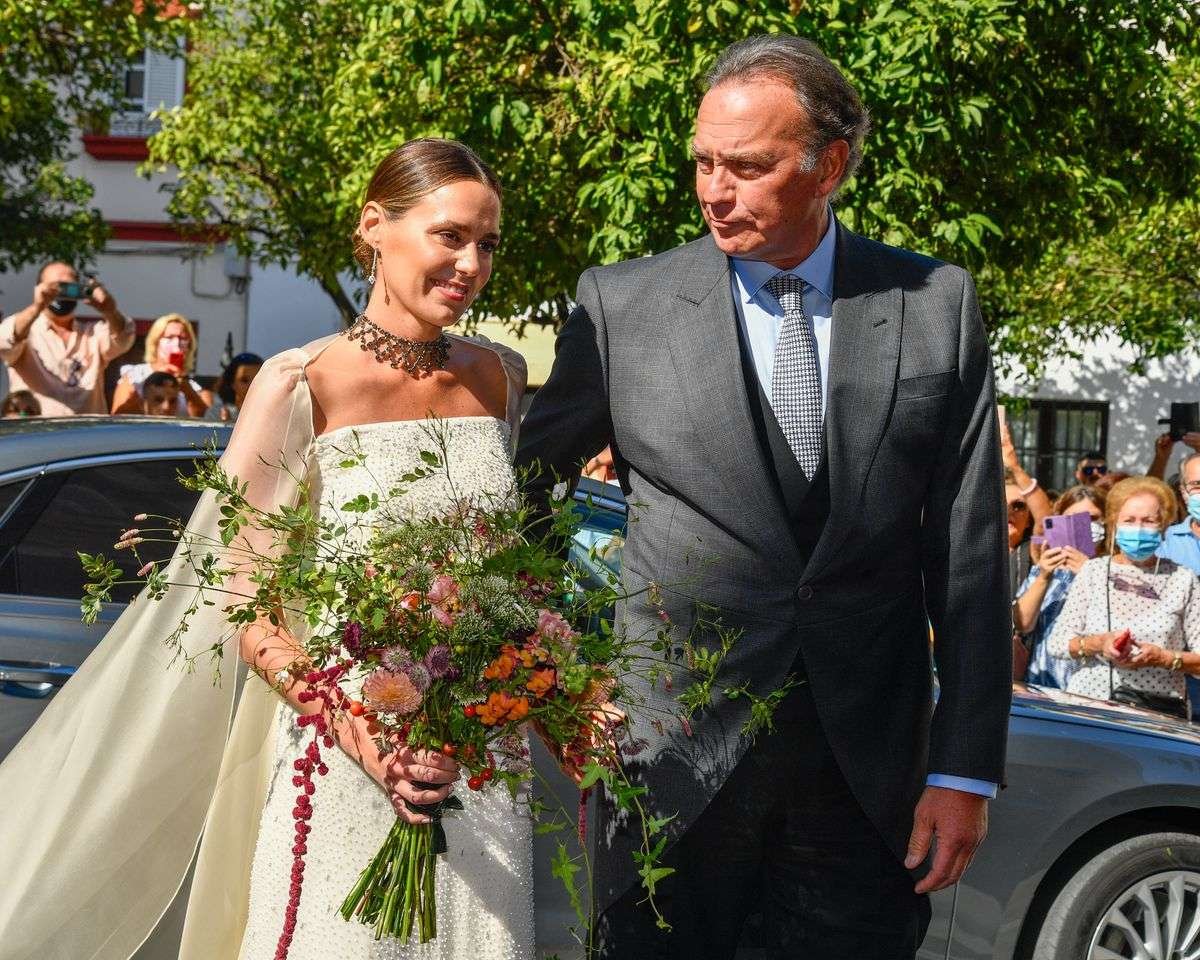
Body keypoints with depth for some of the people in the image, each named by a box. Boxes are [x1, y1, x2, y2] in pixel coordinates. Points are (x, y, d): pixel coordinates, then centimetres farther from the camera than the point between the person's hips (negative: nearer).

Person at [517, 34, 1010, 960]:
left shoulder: (936, 306, 2)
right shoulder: (623, 304, 0)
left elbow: (968, 552, 2)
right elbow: (520, 487, 10)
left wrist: (966, 770, -2)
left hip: (869, 771, 1)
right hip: (673, 769, 0)